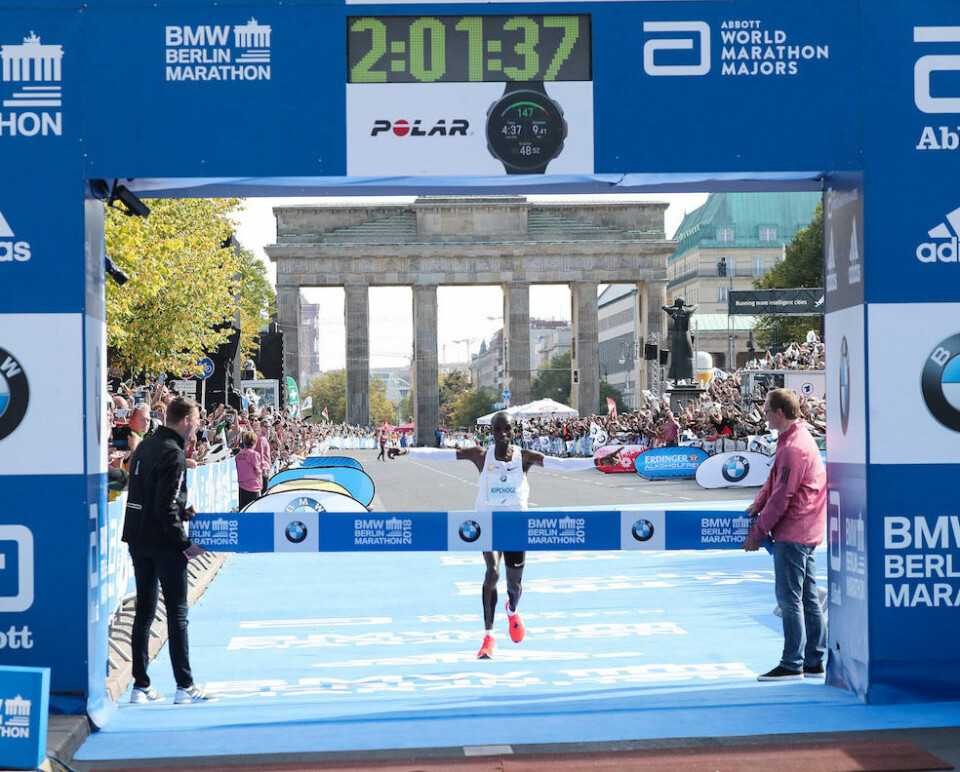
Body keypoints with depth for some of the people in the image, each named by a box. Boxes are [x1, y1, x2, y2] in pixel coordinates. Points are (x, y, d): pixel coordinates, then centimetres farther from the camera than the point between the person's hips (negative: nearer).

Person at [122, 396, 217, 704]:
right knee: (177, 612, 0)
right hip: (162, 541, -8)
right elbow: (166, 506, -21)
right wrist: (184, 543, -15)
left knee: (144, 611, 11)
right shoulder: (173, 453, -16)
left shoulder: (145, 446, 11)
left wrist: (182, 511, 14)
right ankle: (185, 686, 4)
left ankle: (141, 685, 14)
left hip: (138, 538, 8)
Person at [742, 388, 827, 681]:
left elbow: (782, 497, -19)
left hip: (792, 533, -10)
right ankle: (814, 661, 19)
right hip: (807, 533, 10)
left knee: (789, 599, -5)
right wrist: (758, 504, 4)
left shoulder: (793, 448, -19)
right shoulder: (797, 437, 14)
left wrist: (757, 532, -12)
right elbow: (774, 480, 19)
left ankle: (792, 664, -1)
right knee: (808, 598, 13)